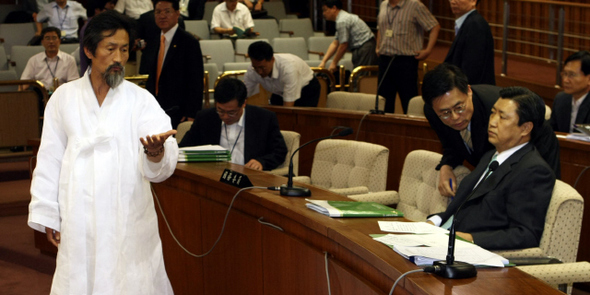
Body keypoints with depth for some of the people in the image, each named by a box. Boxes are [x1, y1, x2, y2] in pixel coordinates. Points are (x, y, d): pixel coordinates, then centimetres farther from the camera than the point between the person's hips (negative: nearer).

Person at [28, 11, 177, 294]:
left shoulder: (141, 100, 1)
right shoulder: (64, 97, 6)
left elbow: (163, 165, -12)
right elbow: (49, 161, 9)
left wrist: (157, 152, -35)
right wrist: (47, 214, 5)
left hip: (129, 221, -1)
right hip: (79, 224, 1)